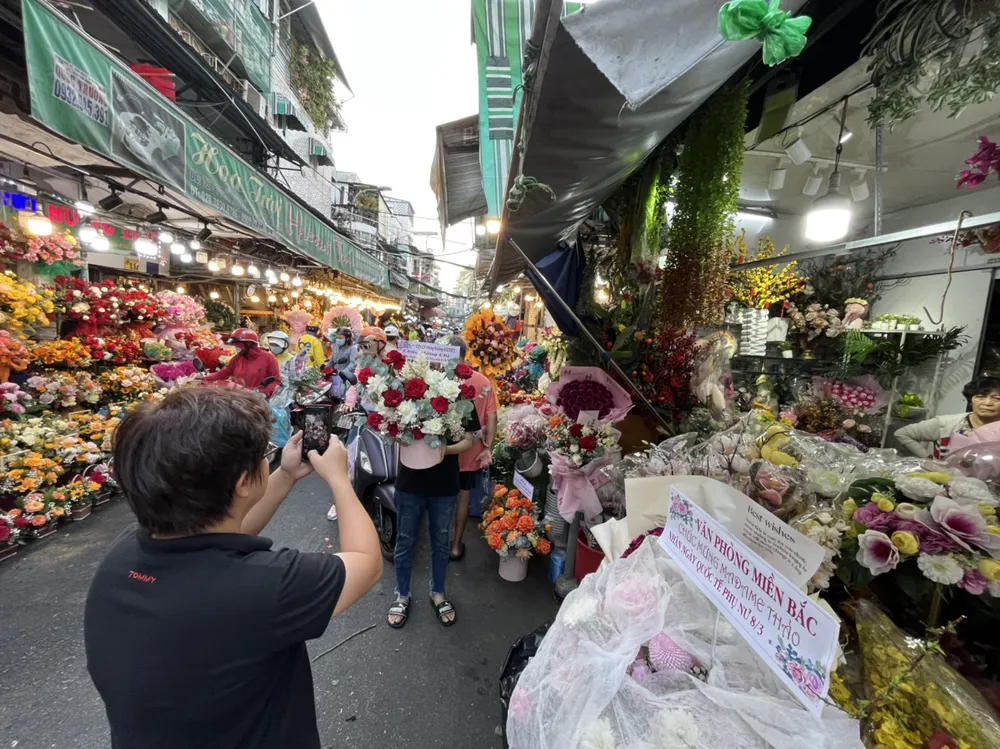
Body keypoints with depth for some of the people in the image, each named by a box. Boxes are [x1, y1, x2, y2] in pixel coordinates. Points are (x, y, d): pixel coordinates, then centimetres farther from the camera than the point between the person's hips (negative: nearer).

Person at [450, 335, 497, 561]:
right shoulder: (484, 382, -6)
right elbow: (491, 418, -7)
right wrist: (488, 448, -1)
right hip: (471, 452, 2)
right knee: (464, 496, 17)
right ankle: (456, 545, 30)